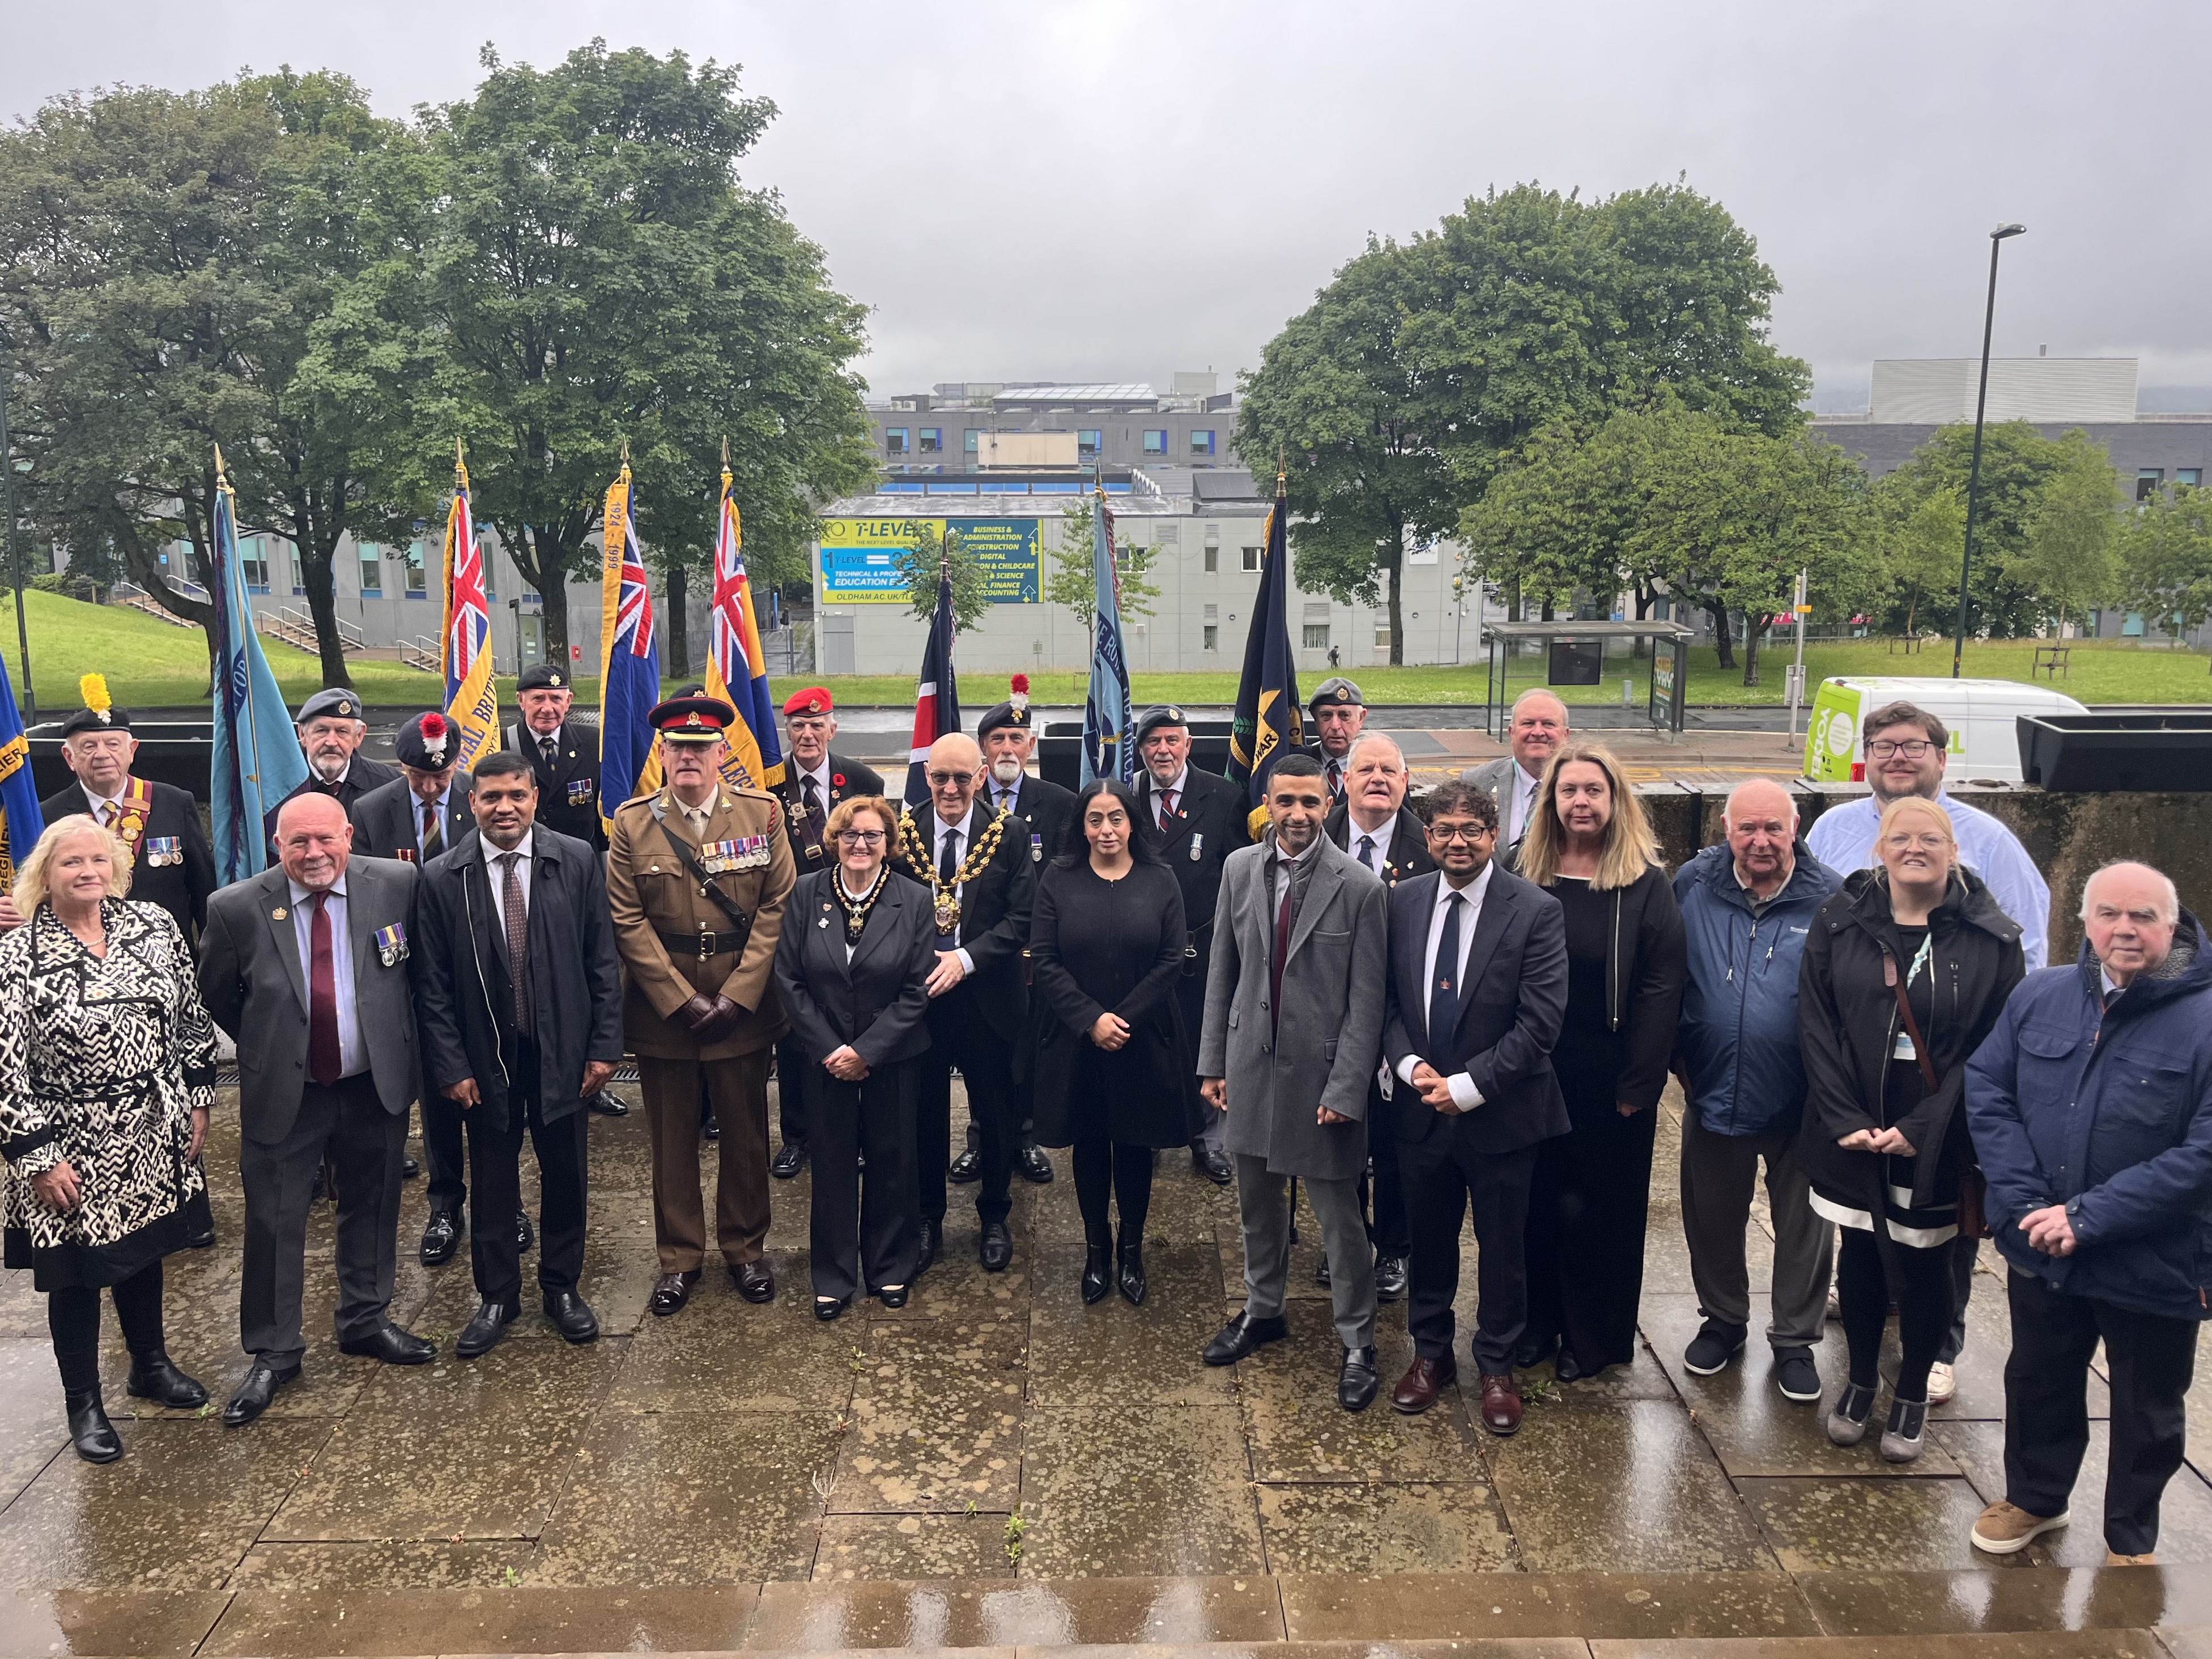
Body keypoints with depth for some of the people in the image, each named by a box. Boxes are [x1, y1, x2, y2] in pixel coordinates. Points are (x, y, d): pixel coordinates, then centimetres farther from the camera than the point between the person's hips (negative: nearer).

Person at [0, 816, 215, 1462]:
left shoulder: (155, 926, -3)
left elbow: (191, 1017, 5)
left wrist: (197, 1100, 4)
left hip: (153, 1137, 4)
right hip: (70, 1148, -4)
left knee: (144, 1250, 21)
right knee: (76, 1276, 11)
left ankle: (151, 1365, 42)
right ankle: (83, 1404, 29)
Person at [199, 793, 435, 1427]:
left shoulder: (396, 884, -10)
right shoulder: (236, 908, -12)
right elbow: (214, 995, 5)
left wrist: (401, 1046, 5)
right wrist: (265, 1047, 8)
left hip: (374, 1086, 2)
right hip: (283, 1094, -1)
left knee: (371, 1211, 17)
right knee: (273, 1225, 7)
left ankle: (365, 1321, 37)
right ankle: (273, 1353, 25)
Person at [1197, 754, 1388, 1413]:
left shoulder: (1359, 886, -11)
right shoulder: (1240, 869, 0)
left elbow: (1366, 999, -10)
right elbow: (1222, 971, 6)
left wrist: (1345, 1089, -13)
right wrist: (1213, 1062, 5)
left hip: (1320, 1071, -4)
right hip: (1251, 1063, 4)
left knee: (1339, 1218, 5)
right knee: (1257, 1202, 19)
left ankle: (1357, 1341, 24)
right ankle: (1263, 1310, 41)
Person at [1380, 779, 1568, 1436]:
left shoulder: (1536, 911, -13)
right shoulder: (1402, 901, -1)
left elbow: (1540, 1021, -16)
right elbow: (1386, 997, 4)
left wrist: (1468, 1086, -18)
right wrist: (1410, 1063, -12)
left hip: (1500, 1114, -3)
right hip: (1420, 1108, 3)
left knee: (1502, 1247, 13)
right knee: (1427, 1239, 17)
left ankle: (1497, 1367, 32)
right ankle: (1431, 1352, 37)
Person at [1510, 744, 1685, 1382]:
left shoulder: (1646, 884, -7)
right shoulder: (1525, 875, 2)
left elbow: (1660, 989, -10)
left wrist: (1638, 1086, -13)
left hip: (1609, 1082, -3)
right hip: (1535, 1075, 3)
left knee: (1600, 1208, 9)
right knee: (1537, 1202, 12)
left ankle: (1592, 1337, 26)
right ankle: (1537, 1321, 30)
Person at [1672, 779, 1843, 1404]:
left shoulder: (1831, 899, -10)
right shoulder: (1693, 886, -4)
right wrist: (1677, 1056, 3)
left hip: (1802, 1101, -2)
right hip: (1713, 1094, 2)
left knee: (1803, 1226, 13)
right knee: (1712, 1218, 17)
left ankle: (1794, 1340, 32)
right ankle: (1723, 1319, 39)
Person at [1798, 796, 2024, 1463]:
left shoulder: (1991, 938, -6)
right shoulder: (1839, 922, -2)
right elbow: (1815, 1024, -4)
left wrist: (1922, 1128, -15)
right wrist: (1844, 1119, -12)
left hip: (1937, 1141, -1)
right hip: (1852, 1132, 2)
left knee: (1923, 1266, 10)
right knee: (1859, 1256, 13)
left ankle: (1912, 1394, 30)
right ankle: (1860, 1381, 33)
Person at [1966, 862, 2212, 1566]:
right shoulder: (2038, 995, -4)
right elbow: (1987, 1091, -2)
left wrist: (2089, 1217, -22)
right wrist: (2027, 1203, -13)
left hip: (2153, 1266, -3)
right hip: (2039, 1251, 3)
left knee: (2147, 1412, 18)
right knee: (2038, 1382, 23)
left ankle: (2131, 1539, 41)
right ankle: (2034, 1496, 47)